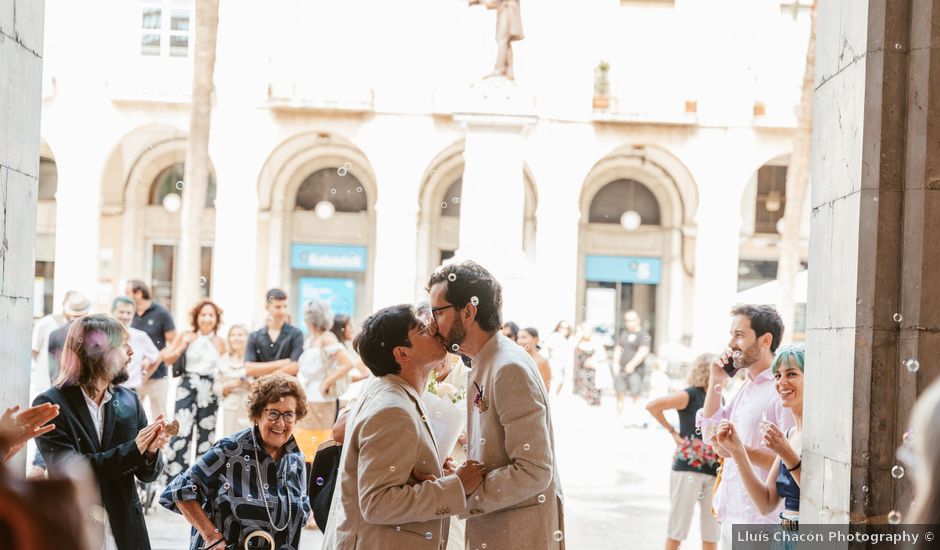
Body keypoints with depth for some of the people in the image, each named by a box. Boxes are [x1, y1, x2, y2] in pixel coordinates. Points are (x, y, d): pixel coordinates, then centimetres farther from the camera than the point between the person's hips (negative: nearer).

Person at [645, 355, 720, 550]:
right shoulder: (690, 395, -7)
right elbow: (652, 406, -15)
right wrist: (672, 432, -9)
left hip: (714, 471, 6)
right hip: (687, 468, -6)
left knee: (711, 530, 8)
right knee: (678, 526, 1)